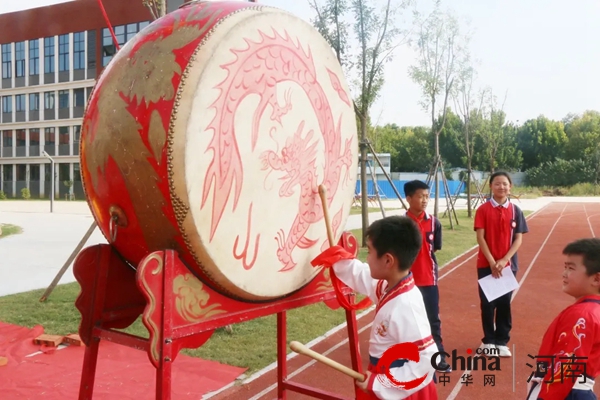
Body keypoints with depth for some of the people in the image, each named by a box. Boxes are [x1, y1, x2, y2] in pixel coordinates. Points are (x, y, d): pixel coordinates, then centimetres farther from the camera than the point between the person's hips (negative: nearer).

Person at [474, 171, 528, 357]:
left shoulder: (515, 211, 1)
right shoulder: (483, 209, -5)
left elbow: (518, 239, -1)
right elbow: (480, 238, -8)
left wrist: (504, 260, -13)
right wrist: (492, 262, -15)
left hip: (508, 264, 2)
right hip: (486, 264, -1)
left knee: (505, 303, 7)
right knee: (488, 303, 5)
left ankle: (502, 341, 18)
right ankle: (489, 340, 18)